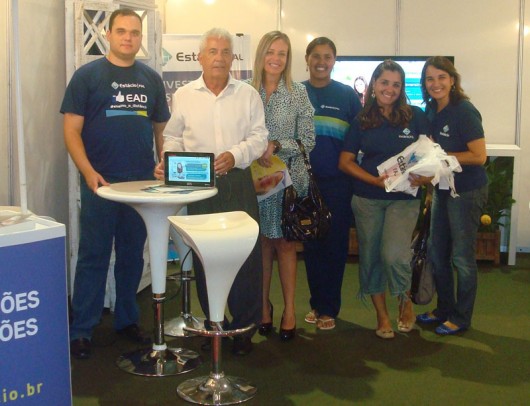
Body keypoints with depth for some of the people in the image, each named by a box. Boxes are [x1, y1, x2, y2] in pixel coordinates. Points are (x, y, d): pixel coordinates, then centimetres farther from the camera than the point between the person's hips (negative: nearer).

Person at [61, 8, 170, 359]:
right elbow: (72, 129, -5)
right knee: (93, 256, 2)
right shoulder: (88, 75, -1)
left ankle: (127, 319, 26)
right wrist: (88, 172, -17)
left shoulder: (151, 78, 11)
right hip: (100, 183, -4)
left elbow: (161, 129, 16)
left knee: (133, 256, 12)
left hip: (143, 183, 4)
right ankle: (82, 329, 11)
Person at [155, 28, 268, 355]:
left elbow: (259, 137, 3)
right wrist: (167, 163, -6)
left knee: (246, 254, -3)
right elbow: (174, 138, 12)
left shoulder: (248, 95, 7)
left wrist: (235, 155, -13)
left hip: (238, 183, -1)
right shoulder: (184, 96, 9)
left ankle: (244, 328, 11)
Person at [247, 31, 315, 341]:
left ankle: (289, 310, 12)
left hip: (289, 177, -1)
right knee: (263, 242, 8)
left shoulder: (298, 93, -1)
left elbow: (308, 140, -3)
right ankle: (263, 305, 21)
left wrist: (276, 147, -15)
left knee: (285, 243, 2)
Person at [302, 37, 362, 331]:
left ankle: (329, 308, 15)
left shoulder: (347, 95, 3)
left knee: (335, 244, 4)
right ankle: (317, 303, 23)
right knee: (311, 243, 9)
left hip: (338, 182, -1)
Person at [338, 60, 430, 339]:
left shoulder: (416, 116, 0)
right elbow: (345, 162, 2)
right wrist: (377, 180, -11)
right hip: (367, 199, 2)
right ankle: (381, 315, 25)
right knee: (370, 257, 7)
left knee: (394, 255, -18)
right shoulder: (362, 121, 4)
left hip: (404, 198, -2)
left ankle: (405, 301, 13)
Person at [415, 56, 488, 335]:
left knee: (462, 257, 2)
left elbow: (479, 156, -20)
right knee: (436, 252, 15)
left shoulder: (464, 111, -17)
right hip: (443, 189, 8)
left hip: (467, 191, -8)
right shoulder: (432, 111, 6)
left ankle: (461, 318, 17)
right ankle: (444, 309, 31)